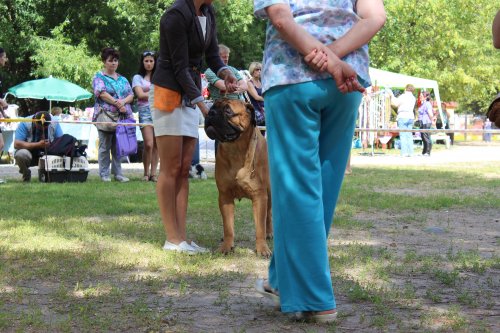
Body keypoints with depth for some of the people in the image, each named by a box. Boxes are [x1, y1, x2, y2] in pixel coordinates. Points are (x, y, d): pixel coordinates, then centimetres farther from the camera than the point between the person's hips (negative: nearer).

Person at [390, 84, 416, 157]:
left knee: (403, 135, -7)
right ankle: (410, 152, 5)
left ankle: (404, 152, -13)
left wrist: (392, 95, 3)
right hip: (411, 117, 7)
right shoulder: (413, 98, 15)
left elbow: (395, 103, -10)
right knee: (409, 135, 8)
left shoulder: (403, 96, -7)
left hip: (403, 116, -7)